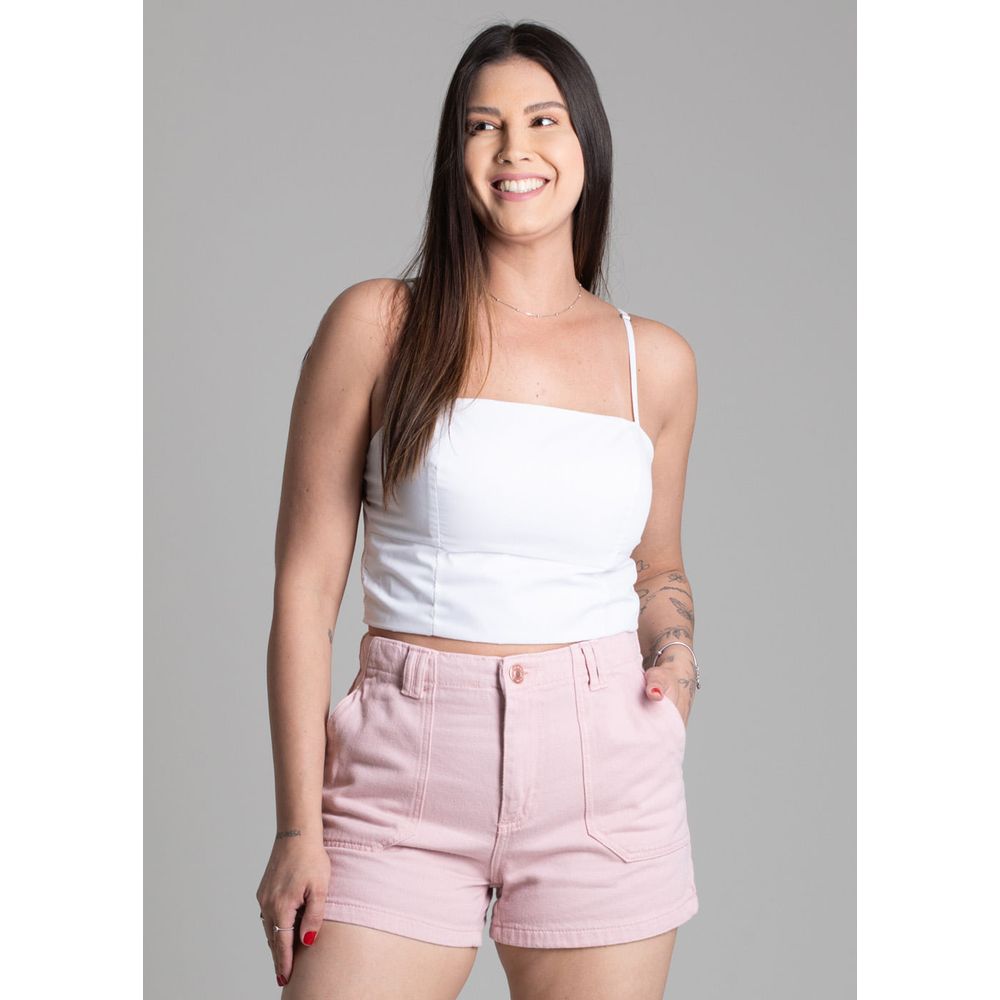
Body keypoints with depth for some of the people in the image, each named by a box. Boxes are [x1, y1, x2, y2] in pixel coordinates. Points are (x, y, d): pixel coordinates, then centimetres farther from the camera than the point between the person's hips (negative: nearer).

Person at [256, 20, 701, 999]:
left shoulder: (657, 361, 7)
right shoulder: (378, 323, -2)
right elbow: (306, 586, -3)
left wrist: (675, 654, 0)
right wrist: (298, 829, -6)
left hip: (604, 775, 2)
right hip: (407, 776, -2)